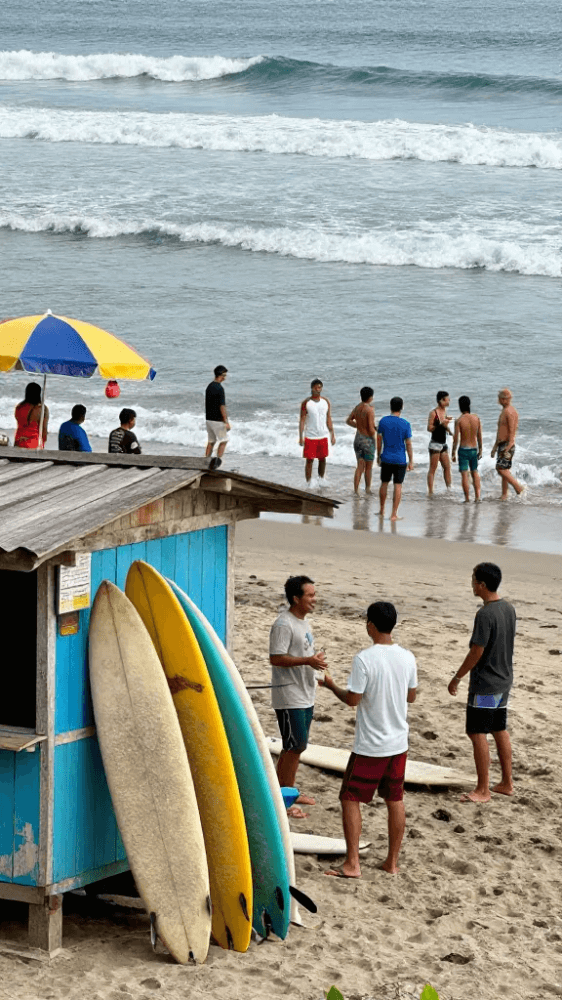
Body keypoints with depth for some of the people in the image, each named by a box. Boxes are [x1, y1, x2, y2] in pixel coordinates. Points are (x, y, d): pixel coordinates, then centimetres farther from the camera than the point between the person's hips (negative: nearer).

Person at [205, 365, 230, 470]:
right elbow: (222, 406, -20)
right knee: (224, 440, 6)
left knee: (211, 441, 13)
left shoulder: (209, 386, 9)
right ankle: (218, 461, -2)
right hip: (217, 420, -8)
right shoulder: (219, 388, -18)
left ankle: (207, 463, 11)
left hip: (209, 418, 8)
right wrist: (226, 422, -17)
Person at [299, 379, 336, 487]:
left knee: (322, 459, 9)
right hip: (310, 437, -3)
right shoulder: (306, 403, -5)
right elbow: (302, 420, -5)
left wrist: (332, 435, 8)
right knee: (309, 460, -2)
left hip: (323, 436, 3)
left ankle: (322, 482, 24)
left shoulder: (326, 402, 5)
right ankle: (308, 484, 4)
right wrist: (300, 437, -11)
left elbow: (329, 419, 11)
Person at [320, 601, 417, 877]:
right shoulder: (407, 658, -1)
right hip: (398, 743, 6)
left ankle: (352, 864, 2)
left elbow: (352, 699, -15)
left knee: (350, 799, 4)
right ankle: (392, 861, 19)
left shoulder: (364, 659, -19)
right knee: (395, 800, 14)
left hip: (369, 746, -6)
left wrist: (331, 685, 2)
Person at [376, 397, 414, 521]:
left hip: (386, 458, 3)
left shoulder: (383, 421, -3)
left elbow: (379, 440, 4)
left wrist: (378, 456, 15)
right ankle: (394, 514, 1)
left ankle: (382, 511, 26)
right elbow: (408, 444, -6)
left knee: (384, 483, 16)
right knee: (398, 486, 2)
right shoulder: (405, 424, -9)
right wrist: (411, 461, 1)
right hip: (400, 460, -3)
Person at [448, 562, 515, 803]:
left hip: (485, 685, -9)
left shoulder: (485, 614, -22)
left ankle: (483, 790, 1)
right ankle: (506, 783, 24)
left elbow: (476, 652, -21)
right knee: (500, 731, 17)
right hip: (504, 680, 9)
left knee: (477, 733, -2)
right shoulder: (509, 609, 6)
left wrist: (457, 678, -9)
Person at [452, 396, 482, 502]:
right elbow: (479, 436, 4)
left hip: (463, 450, -4)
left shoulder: (459, 420, -13)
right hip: (474, 449, 4)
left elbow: (456, 438, -12)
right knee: (475, 472, 20)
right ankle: (477, 495, 13)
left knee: (464, 474, 0)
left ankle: (467, 498, 0)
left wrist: (453, 453, -4)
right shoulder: (476, 418, -2)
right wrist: (480, 450, 15)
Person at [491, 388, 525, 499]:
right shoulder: (504, 411, 18)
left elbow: (512, 431, -21)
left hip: (507, 445, -10)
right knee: (504, 470, 9)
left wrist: (508, 448, -26)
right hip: (502, 444, 10)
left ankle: (519, 488, -12)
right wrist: (495, 446, 27)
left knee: (501, 468, -16)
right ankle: (504, 495, 11)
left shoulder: (510, 412, -15)